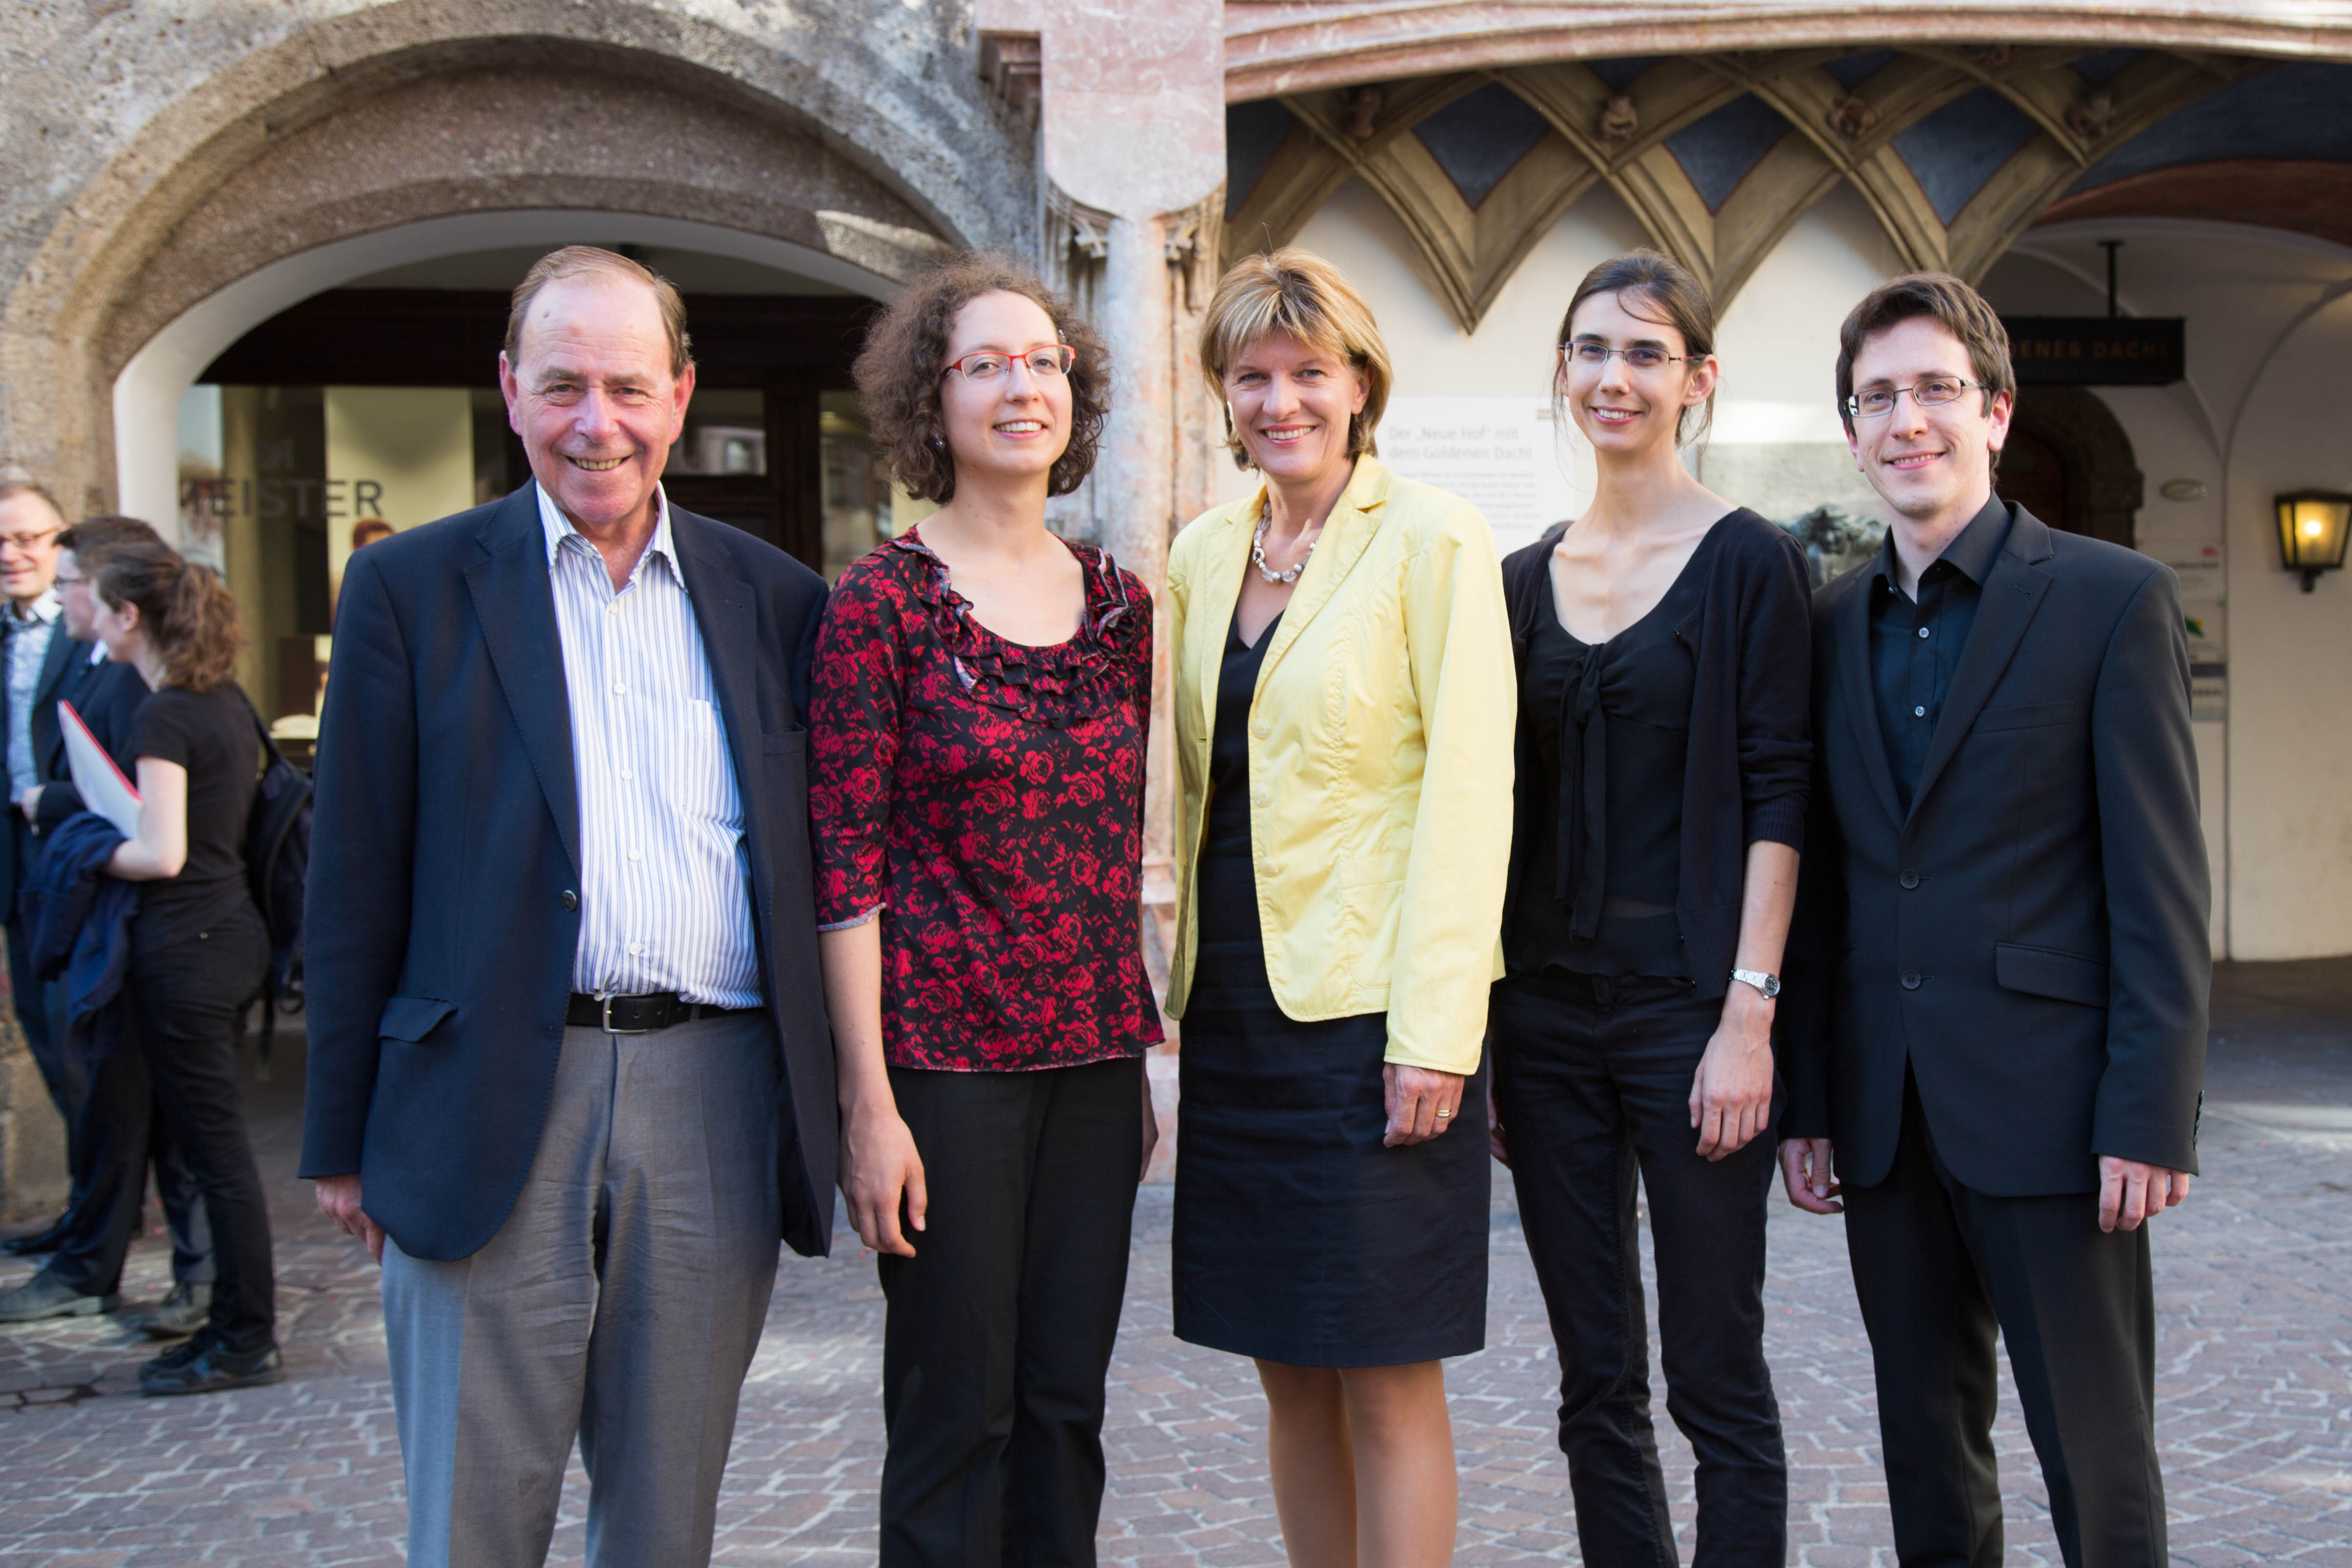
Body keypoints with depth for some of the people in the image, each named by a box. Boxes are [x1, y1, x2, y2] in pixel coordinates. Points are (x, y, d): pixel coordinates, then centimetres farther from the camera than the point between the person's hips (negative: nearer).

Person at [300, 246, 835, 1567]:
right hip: (492, 1106, -2)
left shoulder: (774, 598, 9)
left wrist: (823, 1110, 7)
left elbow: (809, 863, 11)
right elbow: (355, 886, 2)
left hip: (717, 1104, 2)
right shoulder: (414, 588, 2)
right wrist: (343, 1141, 0)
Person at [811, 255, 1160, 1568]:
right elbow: (846, 863, -9)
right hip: (946, 1053, -5)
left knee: (1067, 1402, 12)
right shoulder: (884, 600, -7)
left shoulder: (1118, 602, 9)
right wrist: (869, 1100, -13)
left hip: (1092, 1051, 5)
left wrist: (1142, 1058, 13)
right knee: (956, 1409, 3)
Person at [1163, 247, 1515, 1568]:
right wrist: (1162, 989, 11)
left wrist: (1433, 1034, -16)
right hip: (1234, 1010, 6)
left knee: (1387, 1381, 1)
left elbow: (1468, 793, -11)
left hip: (1372, 1009, -6)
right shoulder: (1205, 552, 11)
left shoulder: (1433, 541, -6)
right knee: (1291, 1370, 13)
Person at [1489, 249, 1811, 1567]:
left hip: (1690, 1003, -5)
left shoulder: (1749, 562, -3)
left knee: (1715, 1378, 1)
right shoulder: (1526, 580, 11)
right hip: (1546, 1008, 5)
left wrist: (1750, 1015, -15)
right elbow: (1507, 812, 13)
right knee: (1596, 1381, 11)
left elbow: (1776, 801, -8)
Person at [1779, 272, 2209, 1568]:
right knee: (1927, 1452, 14)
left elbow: (2160, 883, -7)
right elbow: (1821, 880, 12)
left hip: (2046, 1106, -5)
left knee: (2096, 1461, 2)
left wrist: (2149, 1119, -13)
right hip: (1883, 1111, 5)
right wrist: (1805, 1100, 8)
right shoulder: (1832, 622, 11)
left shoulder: (2112, 599, -3)